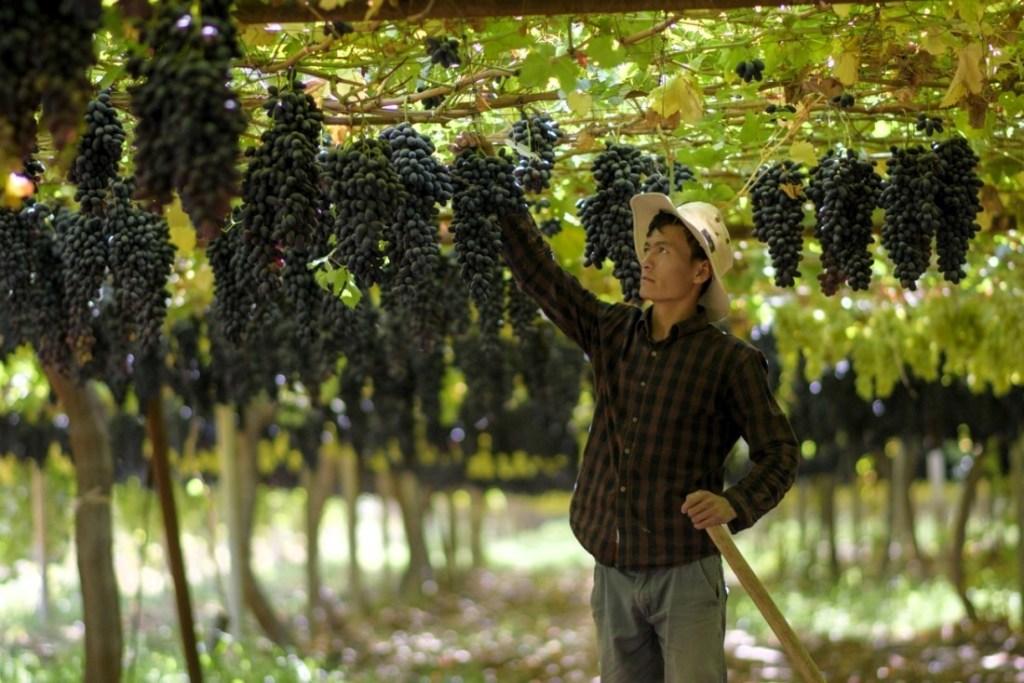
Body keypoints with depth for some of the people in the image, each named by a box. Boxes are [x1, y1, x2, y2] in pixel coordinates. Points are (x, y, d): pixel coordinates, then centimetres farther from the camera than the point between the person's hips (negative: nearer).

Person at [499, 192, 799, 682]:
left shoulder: (729, 361, -7)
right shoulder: (611, 332, 7)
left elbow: (779, 452, -5)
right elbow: (535, 269, 8)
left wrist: (734, 504, -23)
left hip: (684, 573, -5)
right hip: (613, 573, 5)